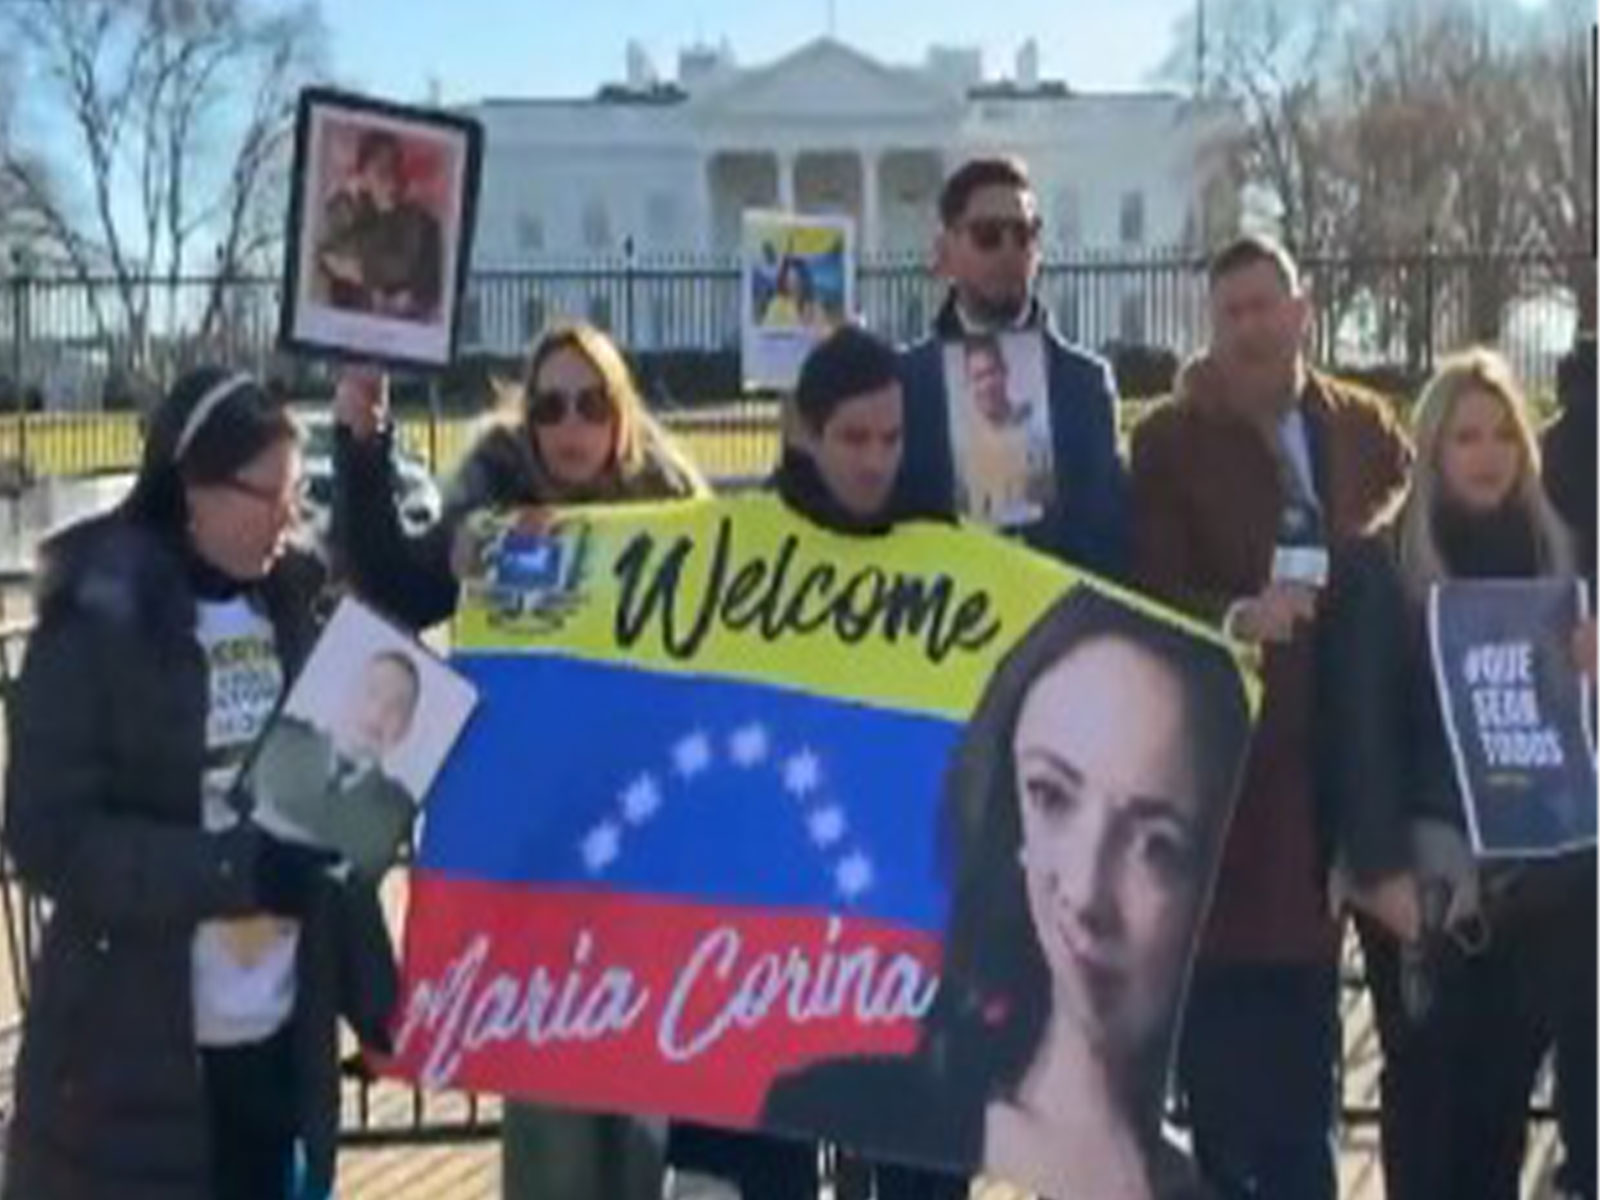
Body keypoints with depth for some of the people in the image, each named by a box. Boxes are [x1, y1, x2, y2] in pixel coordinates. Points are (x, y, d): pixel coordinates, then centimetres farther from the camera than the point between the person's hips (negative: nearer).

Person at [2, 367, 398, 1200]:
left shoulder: (288, 610, 7)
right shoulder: (97, 621, -9)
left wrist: (371, 989, 5)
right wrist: (237, 869, -23)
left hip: (279, 1039, 5)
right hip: (130, 1061, -5)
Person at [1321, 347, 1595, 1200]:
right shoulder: (1382, 563, -6)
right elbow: (1361, 723, -9)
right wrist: (1379, 865, -15)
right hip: (1425, 872, -4)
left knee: (1508, 1080, 10)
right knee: (1427, 1082, 3)